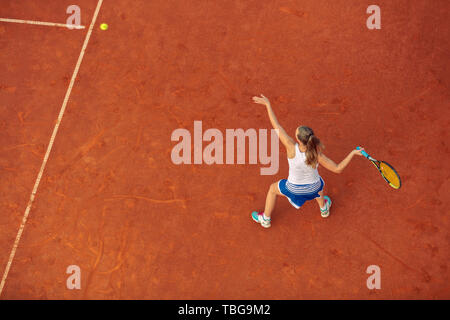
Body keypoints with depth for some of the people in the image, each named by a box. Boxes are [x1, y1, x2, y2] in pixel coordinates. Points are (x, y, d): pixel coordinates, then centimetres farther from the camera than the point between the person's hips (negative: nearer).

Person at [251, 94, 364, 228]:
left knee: (273, 189, 30)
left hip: (294, 189, -1)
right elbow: (338, 169, -23)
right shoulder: (317, 155, -33)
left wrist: (268, 104, -24)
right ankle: (324, 208, 65)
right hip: (314, 188, 2)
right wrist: (353, 153, -16)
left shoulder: (292, 148, -37)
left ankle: (265, 219, 48)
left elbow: (276, 126, -30)